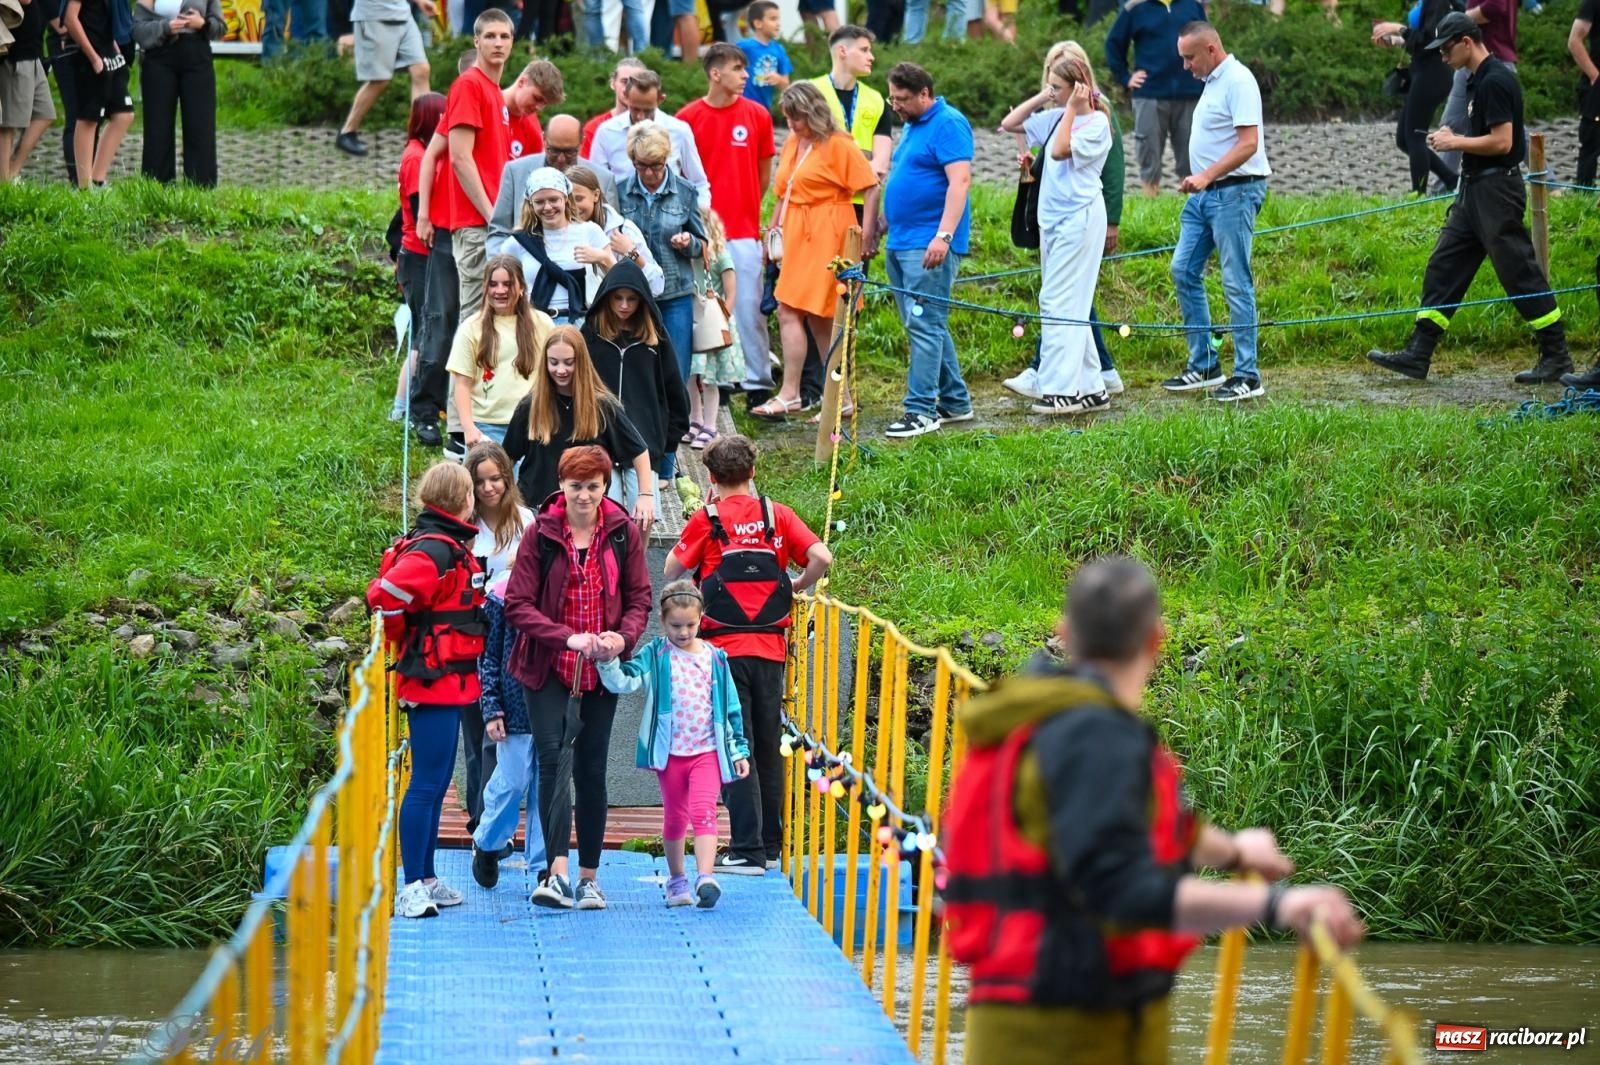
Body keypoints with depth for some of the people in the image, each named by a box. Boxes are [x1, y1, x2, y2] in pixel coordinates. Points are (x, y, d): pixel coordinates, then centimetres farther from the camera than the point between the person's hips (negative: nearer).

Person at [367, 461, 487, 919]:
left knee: (436, 782, 14)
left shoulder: (450, 546, 15)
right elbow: (385, 595, -26)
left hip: (449, 685, 10)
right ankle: (412, 886, -8)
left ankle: (426, 880, 21)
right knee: (427, 783, -9)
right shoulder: (433, 550, -17)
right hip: (435, 681, -10)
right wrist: (406, 643, -11)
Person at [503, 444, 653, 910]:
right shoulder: (541, 534, -5)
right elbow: (517, 605, -8)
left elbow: (639, 598, 6)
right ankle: (557, 870, -25)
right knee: (553, 759, -17)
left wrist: (623, 636, -16)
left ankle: (589, 876, 15)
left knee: (592, 770, 7)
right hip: (548, 668, -2)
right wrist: (568, 637, -21)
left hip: (601, 671, 2)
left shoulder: (624, 534, 1)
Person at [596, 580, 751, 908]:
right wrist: (608, 662, -33)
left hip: (708, 751, 0)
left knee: (703, 812, -15)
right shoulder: (654, 656, 0)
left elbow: (731, 708, 9)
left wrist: (738, 749, 8)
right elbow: (623, 681, -14)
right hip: (670, 752, 0)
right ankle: (676, 880, 24)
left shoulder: (715, 658, 5)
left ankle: (705, 877, -27)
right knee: (674, 817, 11)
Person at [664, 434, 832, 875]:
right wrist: (795, 587, 12)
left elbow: (672, 571, 4)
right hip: (770, 647, 3)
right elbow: (821, 558, -5)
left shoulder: (707, 519, -3)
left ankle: (747, 850, -8)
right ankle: (770, 845, 19)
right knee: (768, 748, 13)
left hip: (724, 647, -3)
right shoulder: (777, 515, 5)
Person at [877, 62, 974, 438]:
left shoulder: (948, 125, -11)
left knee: (924, 325, -11)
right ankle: (955, 402, 21)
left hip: (930, 245, -10)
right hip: (901, 243, 10)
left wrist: (944, 236, -29)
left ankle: (921, 410, -12)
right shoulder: (912, 126, 19)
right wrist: (880, 226, 24)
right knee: (929, 326, 13)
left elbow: (959, 182, -21)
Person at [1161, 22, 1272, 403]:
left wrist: (1207, 176, -27)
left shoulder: (1238, 81, -14)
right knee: (1183, 271, 10)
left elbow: (1248, 144, -22)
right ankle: (1203, 365, 17)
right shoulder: (1213, 82, 16)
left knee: (1236, 283, -6)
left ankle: (1247, 376, -2)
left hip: (1233, 192, -10)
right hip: (1204, 193, 10)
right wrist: (1199, 180, 16)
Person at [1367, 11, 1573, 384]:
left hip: (1497, 189, -11)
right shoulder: (1479, 80, 14)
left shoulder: (1495, 81, -17)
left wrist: (1455, 142, -12)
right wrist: (1454, 139, 10)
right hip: (1475, 189, 11)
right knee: (1443, 267, 8)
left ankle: (1556, 356, 3)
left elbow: (1501, 142, -22)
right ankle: (1418, 354, 9)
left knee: (1519, 273, -5)